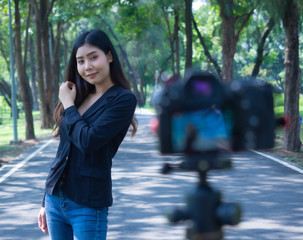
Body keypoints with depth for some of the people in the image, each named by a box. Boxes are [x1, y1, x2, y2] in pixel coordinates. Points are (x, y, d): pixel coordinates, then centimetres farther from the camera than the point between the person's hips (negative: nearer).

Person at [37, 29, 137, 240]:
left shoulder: (124, 99, -9)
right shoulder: (79, 96, 9)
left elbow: (88, 141, -21)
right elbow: (64, 152, 14)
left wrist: (68, 104, -7)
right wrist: (47, 201, 16)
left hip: (88, 205, -6)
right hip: (55, 199, 6)